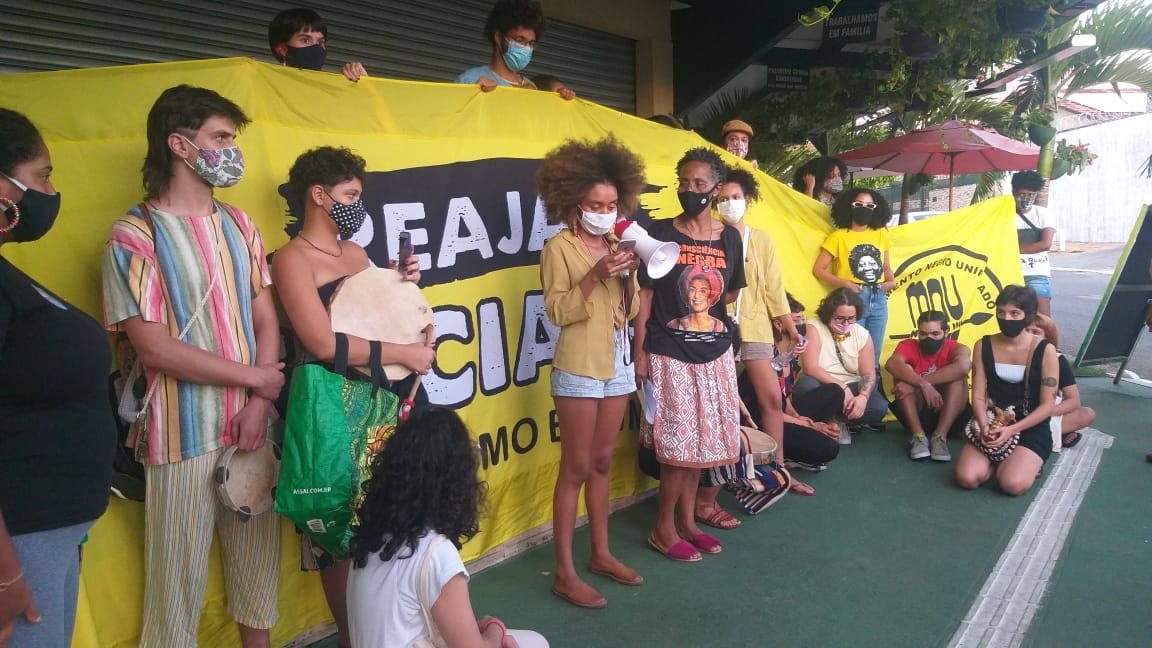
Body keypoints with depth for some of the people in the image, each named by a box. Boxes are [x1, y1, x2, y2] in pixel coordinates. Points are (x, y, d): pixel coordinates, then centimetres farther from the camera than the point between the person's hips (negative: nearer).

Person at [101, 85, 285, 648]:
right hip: (185, 435, -5)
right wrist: (255, 380, -8)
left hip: (251, 424, 5)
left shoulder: (238, 225, 9)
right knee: (179, 579, 6)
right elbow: (155, 348, -14)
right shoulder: (134, 236, -8)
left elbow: (265, 319, 5)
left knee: (259, 561, 16)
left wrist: (260, 404, -8)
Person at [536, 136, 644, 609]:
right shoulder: (559, 248, -8)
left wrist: (629, 277, -9)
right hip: (579, 368, -6)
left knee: (601, 463, 14)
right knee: (576, 468, -2)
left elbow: (633, 311, 8)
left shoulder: (618, 245, 10)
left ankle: (601, 553, 26)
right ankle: (564, 573, 7)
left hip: (618, 364, 6)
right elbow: (557, 312, -14)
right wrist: (595, 276, -24)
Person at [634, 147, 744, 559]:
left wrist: (709, 313, 0)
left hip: (714, 354, 4)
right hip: (669, 354, -4)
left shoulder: (729, 238, 5)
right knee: (679, 443, -2)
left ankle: (687, 519, 25)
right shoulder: (660, 233, -5)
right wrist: (640, 351, -9)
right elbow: (645, 295, -6)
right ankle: (664, 528, 13)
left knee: (699, 440, 10)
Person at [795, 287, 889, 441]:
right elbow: (810, 368, -22)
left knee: (879, 406, -24)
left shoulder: (862, 334, 0)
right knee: (806, 385, -37)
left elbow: (868, 374, -2)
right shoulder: (814, 328, -13)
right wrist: (842, 387, -27)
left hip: (850, 388, 3)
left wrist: (863, 396, -24)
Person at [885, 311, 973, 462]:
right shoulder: (908, 346, -6)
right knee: (904, 373, -21)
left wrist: (919, 383, -40)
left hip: (950, 415, 0)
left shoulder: (956, 348, -7)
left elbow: (963, 367, -34)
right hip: (918, 413, 1)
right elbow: (891, 364, -30)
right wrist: (923, 384, -43)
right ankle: (918, 436, -28)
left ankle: (940, 436, -29)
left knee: (958, 377, -23)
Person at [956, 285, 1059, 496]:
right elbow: (978, 395, -1)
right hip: (992, 425, 2)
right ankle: (997, 461, 12)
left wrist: (1012, 430, -20)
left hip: (1031, 428, -2)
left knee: (1013, 484, -26)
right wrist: (984, 426, -20)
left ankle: (1028, 463, 10)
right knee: (966, 478, -20)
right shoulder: (983, 346, 1)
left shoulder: (1045, 351, -7)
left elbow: (1047, 405, -8)